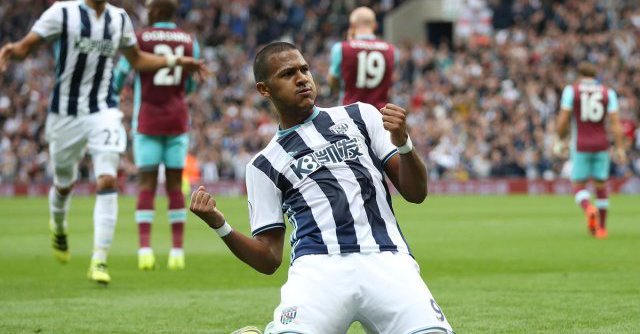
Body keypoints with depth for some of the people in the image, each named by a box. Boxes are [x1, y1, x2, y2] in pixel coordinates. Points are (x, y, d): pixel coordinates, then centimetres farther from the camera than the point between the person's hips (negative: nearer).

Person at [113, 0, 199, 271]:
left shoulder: (139, 40, -5)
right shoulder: (190, 42, 5)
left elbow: (118, 78, 1)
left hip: (147, 121, -2)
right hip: (177, 119, 2)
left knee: (146, 185, -1)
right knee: (175, 185, 6)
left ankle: (145, 248, -12)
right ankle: (177, 250, 2)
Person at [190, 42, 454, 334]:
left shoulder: (361, 116, 21)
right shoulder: (264, 165, 20)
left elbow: (416, 193, 14)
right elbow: (269, 259, 15)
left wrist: (402, 143, -5)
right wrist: (219, 225, -1)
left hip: (386, 262, 1)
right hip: (318, 267, -1)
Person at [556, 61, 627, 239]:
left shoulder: (571, 90, -1)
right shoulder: (608, 92, 4)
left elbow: (563, 119, -8)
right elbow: (615, 121, -4)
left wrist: (560, 138, 8)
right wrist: (620, 148, -5)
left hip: (580, 146, -2)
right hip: (601, 145, 2)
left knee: (579, 187, 5)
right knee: (601, 185, 15)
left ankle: (589, 209, -28)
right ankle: (601, 228, 16)